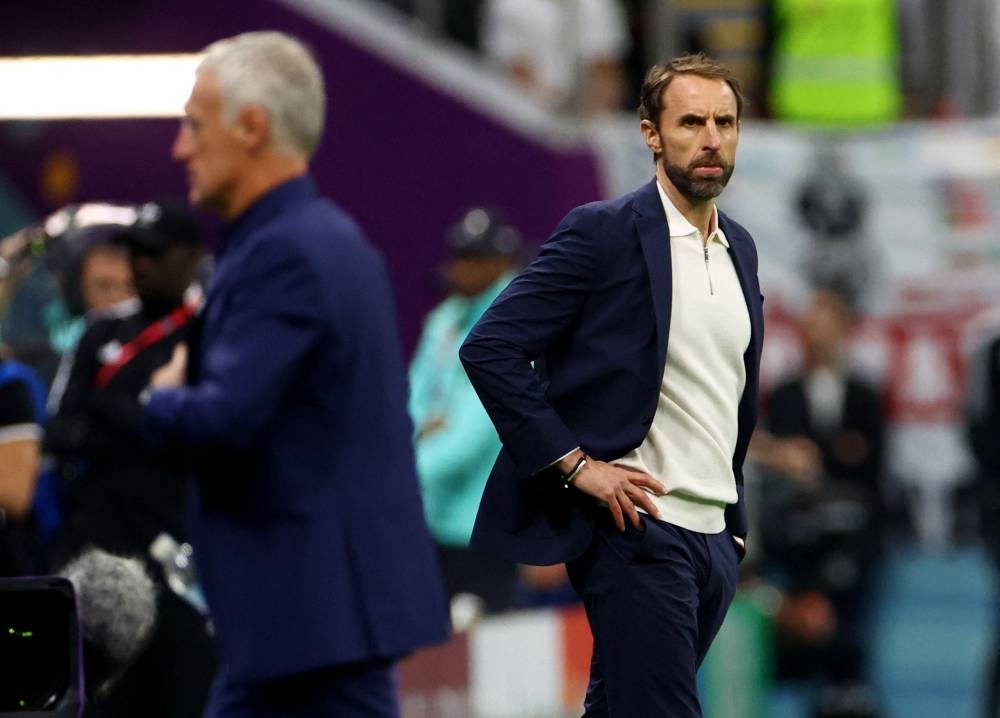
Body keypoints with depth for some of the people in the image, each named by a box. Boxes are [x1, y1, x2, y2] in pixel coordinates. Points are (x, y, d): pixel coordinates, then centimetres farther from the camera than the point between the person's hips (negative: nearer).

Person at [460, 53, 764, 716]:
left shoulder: (740, 247, 15)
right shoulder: (603, 233, -7)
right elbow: (490, 349, -12)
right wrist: (574, 464, -15)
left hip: (716, 538, 7)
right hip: (638, 530, -7)